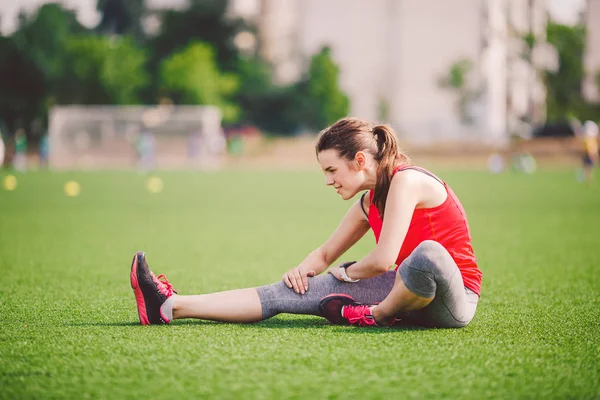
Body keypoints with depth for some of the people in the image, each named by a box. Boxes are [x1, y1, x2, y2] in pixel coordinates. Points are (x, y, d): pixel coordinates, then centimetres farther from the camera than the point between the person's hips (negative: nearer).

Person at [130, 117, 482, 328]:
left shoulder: (406, 181, -16)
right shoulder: (371, 201, 11)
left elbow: (383, 259, -23)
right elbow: (327, 253, 23)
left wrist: (345, 273, -3)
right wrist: (303, 270, 0)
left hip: (455, 297, -8)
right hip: (412, 292, 8)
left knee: (427, 254, -46)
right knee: (287, 293, -4)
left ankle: (375, 315, -16)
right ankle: (171, 307, -10)